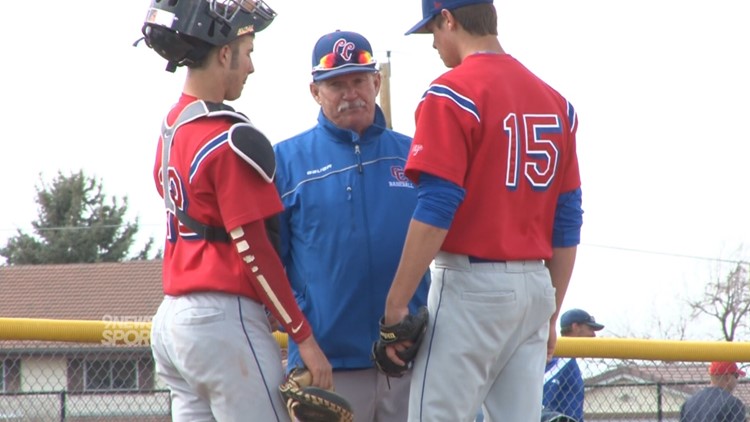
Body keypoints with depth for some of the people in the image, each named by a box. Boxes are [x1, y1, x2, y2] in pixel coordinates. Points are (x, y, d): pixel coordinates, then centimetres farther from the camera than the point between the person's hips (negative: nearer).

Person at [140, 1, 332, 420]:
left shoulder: (172, 127, 13)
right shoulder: (229, 138, -13)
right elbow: (253, 249, -15)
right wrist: (305, 338, -11)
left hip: (171, 318, 9)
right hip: (224, 319, -9)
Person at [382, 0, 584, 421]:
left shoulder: (453, 94, -9)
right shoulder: (556, 102, 12)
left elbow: (435, 212, -16)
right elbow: (568, 223, 14)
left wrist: (396, 303, -13)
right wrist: (550, 314, 20)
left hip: (472, 285, -7)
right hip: (537, 286, 7)